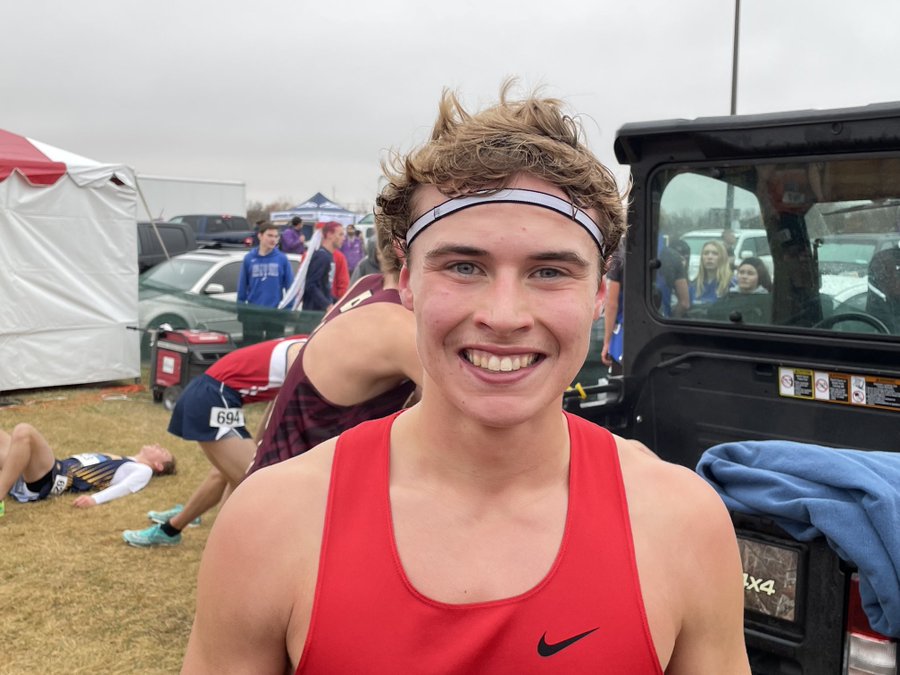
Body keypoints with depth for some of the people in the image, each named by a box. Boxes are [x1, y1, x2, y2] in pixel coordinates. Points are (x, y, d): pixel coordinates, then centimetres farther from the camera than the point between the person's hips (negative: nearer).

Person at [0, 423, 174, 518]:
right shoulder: (121, 461, 31)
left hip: (56, 479, -8)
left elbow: (126, 487, -14)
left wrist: (94, 499, -34)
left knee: (24, 431, -29)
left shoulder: (142, 470, 6)